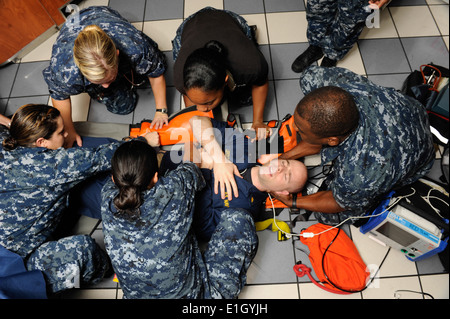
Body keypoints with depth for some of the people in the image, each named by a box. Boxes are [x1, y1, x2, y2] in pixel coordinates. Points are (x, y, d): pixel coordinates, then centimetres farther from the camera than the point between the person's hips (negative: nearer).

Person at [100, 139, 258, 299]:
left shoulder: (108, 202, -18)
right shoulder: (172, 190, -28)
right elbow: (190, 171, -2)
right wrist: (189, 160, 22)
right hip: (194, 293, -4)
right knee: (238, 219, 6)